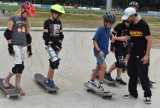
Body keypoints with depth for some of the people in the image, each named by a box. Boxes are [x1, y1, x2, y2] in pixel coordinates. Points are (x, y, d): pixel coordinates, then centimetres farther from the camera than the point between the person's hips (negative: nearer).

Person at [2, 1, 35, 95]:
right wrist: (10, 48, -12)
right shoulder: (13, 19, -4)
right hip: (15, 45, -6)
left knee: (21, 66, 5)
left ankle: (17, 86, 14)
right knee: (19, 65, -13)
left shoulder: (25, 20, 15)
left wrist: (29, 48, 17)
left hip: (23, 45, 6)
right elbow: (7, 34, -8)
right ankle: (6, 79, 10)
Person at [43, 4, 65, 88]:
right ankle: (50, 80, -6)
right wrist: (52, 44, -17)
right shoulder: (47, 22, -8)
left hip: (56, 45, 6)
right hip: (49, 45, -6)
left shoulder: (59, 22, 10)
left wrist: (59, 43, -1)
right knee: (55, 61, -20)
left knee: (52, 63, 8)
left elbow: (61, 35, 14)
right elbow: (45, 36, -12)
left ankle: (48, 79, 20)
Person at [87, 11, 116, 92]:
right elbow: (94, 41, -19)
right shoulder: (100, 30, -19)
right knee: (104, 66, -17)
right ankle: (100, 85, -8)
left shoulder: (108, 28, 1)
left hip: (104, 51, 8)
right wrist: (99, 50, -28)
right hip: (99, 51, -8)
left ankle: (91, 81, 35)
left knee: (99, 67, 18)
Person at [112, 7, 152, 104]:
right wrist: (115, 38, 5)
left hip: (142, 55, -7)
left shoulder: (143, 24, -17)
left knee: (143, 76, -2)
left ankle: (148, 95, 13)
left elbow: (149, 40, -17)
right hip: (133, 53, 7)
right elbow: (127, 38, 15)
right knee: (132, 74, 11)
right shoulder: (131, 25, 5)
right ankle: (133, 93, 24)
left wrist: (146, 55, -18)